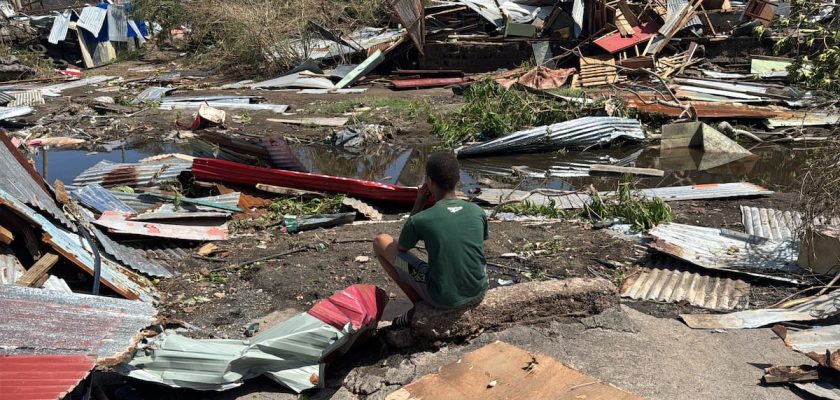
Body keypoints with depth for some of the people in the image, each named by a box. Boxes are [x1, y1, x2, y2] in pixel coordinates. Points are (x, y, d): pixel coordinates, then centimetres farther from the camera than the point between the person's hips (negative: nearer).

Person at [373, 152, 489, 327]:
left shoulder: (419, 220, -16)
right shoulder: (478, 212, -4)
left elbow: (401, 248, 6)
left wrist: (419, 203, 2)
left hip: (442, 299, -3)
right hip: (478, 293, 4)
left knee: (381, 242, 8)